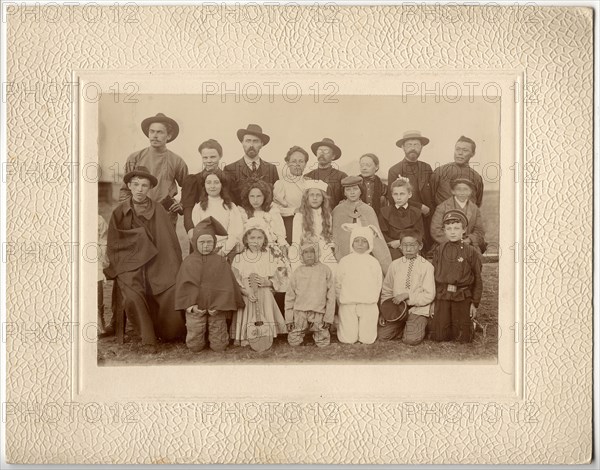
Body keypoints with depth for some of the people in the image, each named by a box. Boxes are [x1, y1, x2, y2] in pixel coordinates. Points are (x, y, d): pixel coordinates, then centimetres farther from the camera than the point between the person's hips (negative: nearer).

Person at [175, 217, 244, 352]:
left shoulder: (221, 262, -1)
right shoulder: (188, 262, 1)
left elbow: (227, 286, -4)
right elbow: (182, 285, 1)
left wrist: (219, 306, -12)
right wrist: (190, 305, -10)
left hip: (216, 309, 0)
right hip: (195, 309, 1)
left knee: (219, 346, 1)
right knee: (194, 346, 1)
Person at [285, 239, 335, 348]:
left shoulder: (325, 270, 0)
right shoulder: (297, 272, 4)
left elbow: (331, 295, 1)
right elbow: (290, 297, 8)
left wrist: (328, 317, -2)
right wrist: (289, 319, 3)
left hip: (319, 313, -1)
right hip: (300, 312, 1)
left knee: (323, 343, -4)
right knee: (294, 342, -2)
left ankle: (317, 332, 28)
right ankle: (303, 332, 29)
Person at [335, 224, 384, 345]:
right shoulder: (345, 261, 7)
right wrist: (341, 299, 6)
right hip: (348, 305, 0)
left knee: (367, 339, -3)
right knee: (348, 339, -4)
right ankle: (342, 326, 23)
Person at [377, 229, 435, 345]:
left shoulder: (426, 266, -4)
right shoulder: (395, 265, 7)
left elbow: (429, 295, -8)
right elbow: (386, 291, 12)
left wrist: (407, 296, -16)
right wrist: (384, 312, 0)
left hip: (418, 310, -3)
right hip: (397, 310, 4)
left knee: (411, 339, -24)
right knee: (381, 335, -12)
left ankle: (419, 328, 9)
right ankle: (402, 327, 13)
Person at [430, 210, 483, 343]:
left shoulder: (471, 252, 0)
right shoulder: (439, 251, 6)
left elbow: (477, 280, 3)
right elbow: (433, 276, 9)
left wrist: (475, 303, 0)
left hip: (462, 298, -2)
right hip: (442, 297, 2)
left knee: (463, 338, 0)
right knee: (439, 337, 0)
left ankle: (471, 326, 32)